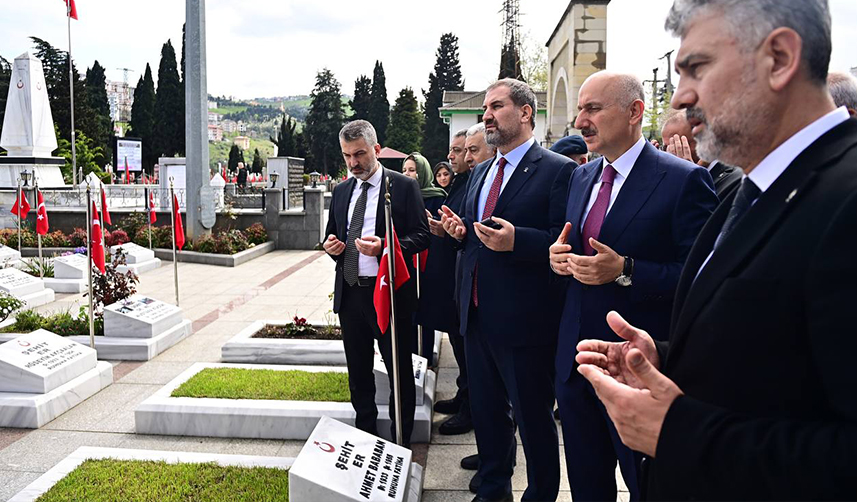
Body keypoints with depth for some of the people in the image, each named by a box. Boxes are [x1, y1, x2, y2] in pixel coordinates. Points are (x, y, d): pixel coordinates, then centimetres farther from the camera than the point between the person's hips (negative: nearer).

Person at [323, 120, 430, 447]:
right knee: (358, 373, 17)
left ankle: (400, 442, 23)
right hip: (350, 294, 6)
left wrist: (384, 246, -25)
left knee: (400, 373, 7)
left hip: (390, 294, -5)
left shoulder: (403, 187, -5)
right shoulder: (341, 191, 12)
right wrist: (331, 246, -2)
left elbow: (422, 236, -10)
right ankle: (365, 436, 35)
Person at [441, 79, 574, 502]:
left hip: (524, 320, -7)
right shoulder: (479, 173, 14)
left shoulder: (558, 170, -11)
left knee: (533, 417, 9)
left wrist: (516, 240, -28)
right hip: (477, 314, 8)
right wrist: (460, 230, 1)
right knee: (485, 410, 20)